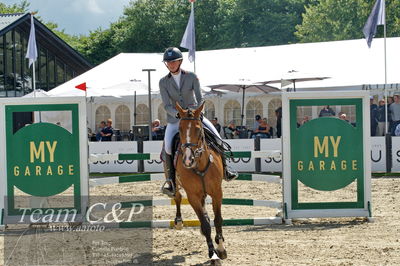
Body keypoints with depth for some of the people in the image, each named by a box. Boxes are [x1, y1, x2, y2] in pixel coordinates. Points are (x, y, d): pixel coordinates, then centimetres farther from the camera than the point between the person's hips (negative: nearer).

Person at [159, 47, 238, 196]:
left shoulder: (192, 77, -3)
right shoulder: (164, 82, -3)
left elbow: (200, 99, -6)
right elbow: (167, 106, -9)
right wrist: (179, 114, -27)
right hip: (175, 119, -1)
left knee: (216, 138, -13)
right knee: (168, 146, -24)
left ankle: (224, 170, 5)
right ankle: (170, 180, -15)